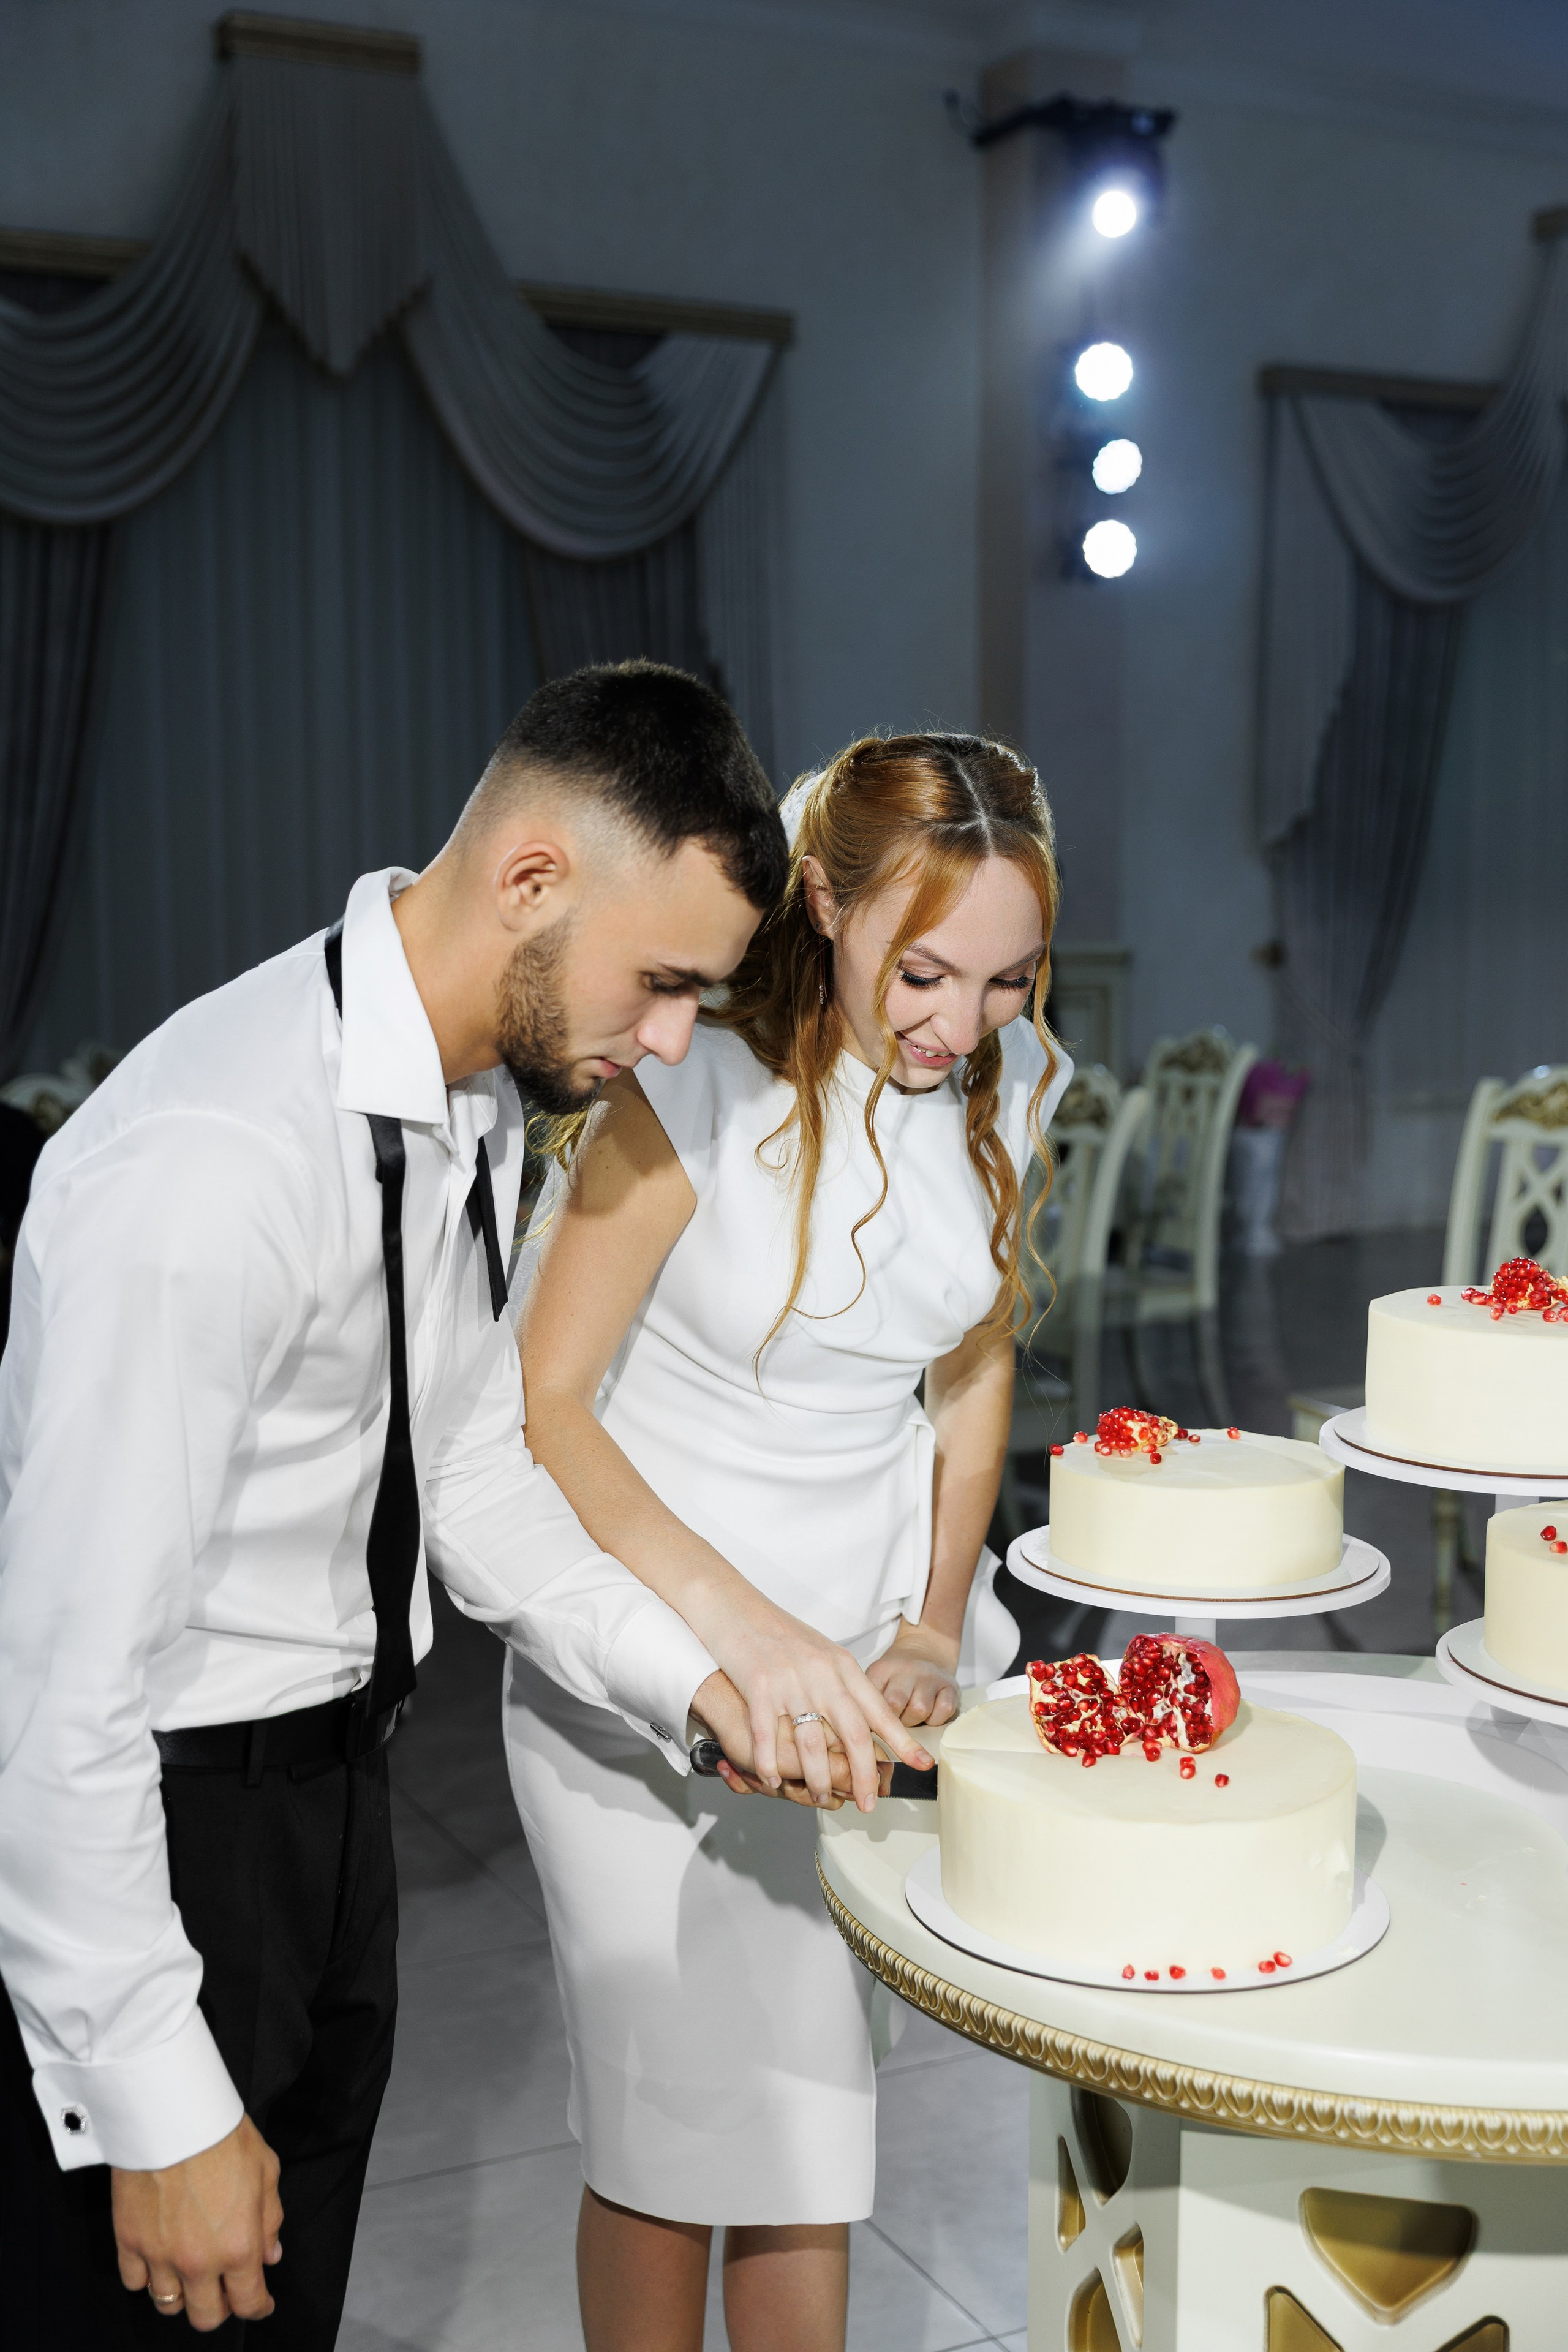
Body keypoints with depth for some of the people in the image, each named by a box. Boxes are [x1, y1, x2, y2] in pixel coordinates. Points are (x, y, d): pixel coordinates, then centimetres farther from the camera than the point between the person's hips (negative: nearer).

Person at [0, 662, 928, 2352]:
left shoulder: (475, 1101, 0)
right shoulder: (215, 1160, -30)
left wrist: (691, 1679, 0)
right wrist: (163, 2112, -21)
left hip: (329, 1799, 9)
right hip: (136, 1836, -8)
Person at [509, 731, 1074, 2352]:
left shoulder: (1009, 1080, -2)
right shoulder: (702, 1083, -20)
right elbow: (543, 1405, -19)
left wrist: (934, 1626, 0)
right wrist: (744, 1633, -29)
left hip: (863, 1631, 5)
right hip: (652, 1641, -4)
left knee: (815, 2113, 13)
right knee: (675, 2121, 6)